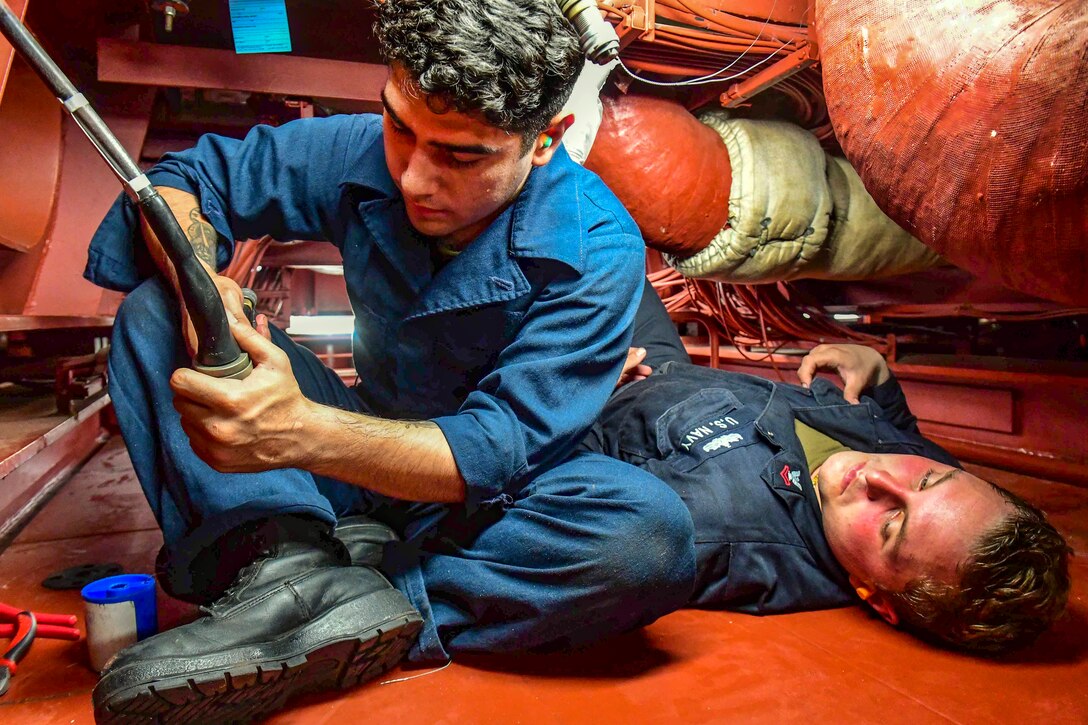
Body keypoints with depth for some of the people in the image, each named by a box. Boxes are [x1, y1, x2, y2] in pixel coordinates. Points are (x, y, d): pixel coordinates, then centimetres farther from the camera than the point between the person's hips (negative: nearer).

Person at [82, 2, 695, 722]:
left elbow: (493, 451, -28)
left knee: (655, 533, -34)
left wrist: (300, 431, -44)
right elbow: (184, 178, -1)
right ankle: (287, 557, -30)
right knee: (154, 312, -11)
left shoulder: (596, 251, -22)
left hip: (486, 494, -2)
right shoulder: (361, 153, -11)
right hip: (368, 441, 3)